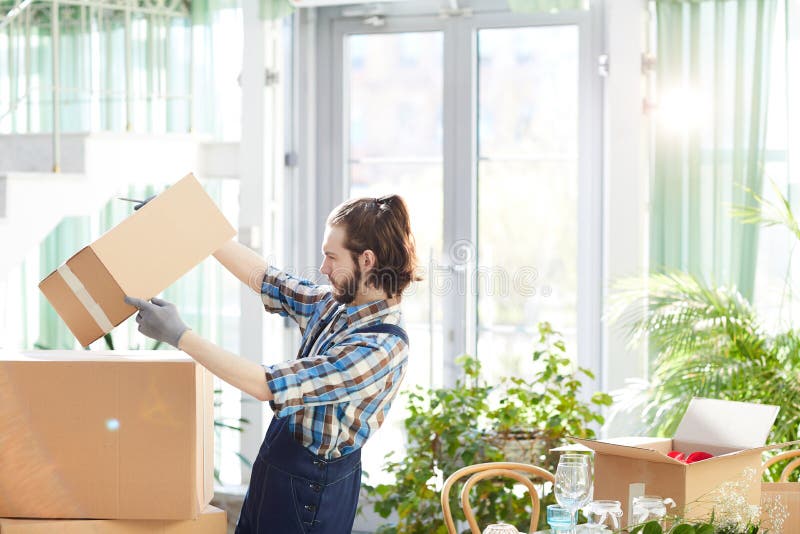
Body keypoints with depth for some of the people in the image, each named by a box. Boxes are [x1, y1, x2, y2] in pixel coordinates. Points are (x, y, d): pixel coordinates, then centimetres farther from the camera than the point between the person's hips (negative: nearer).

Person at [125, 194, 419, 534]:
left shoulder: (380, 349, -26)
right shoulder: (336, 305, -1)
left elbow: (269, 385, -27)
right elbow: (262, 277, 11)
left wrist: (179, 335, -24)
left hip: (311, 484, -8)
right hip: (274, 467, 8)